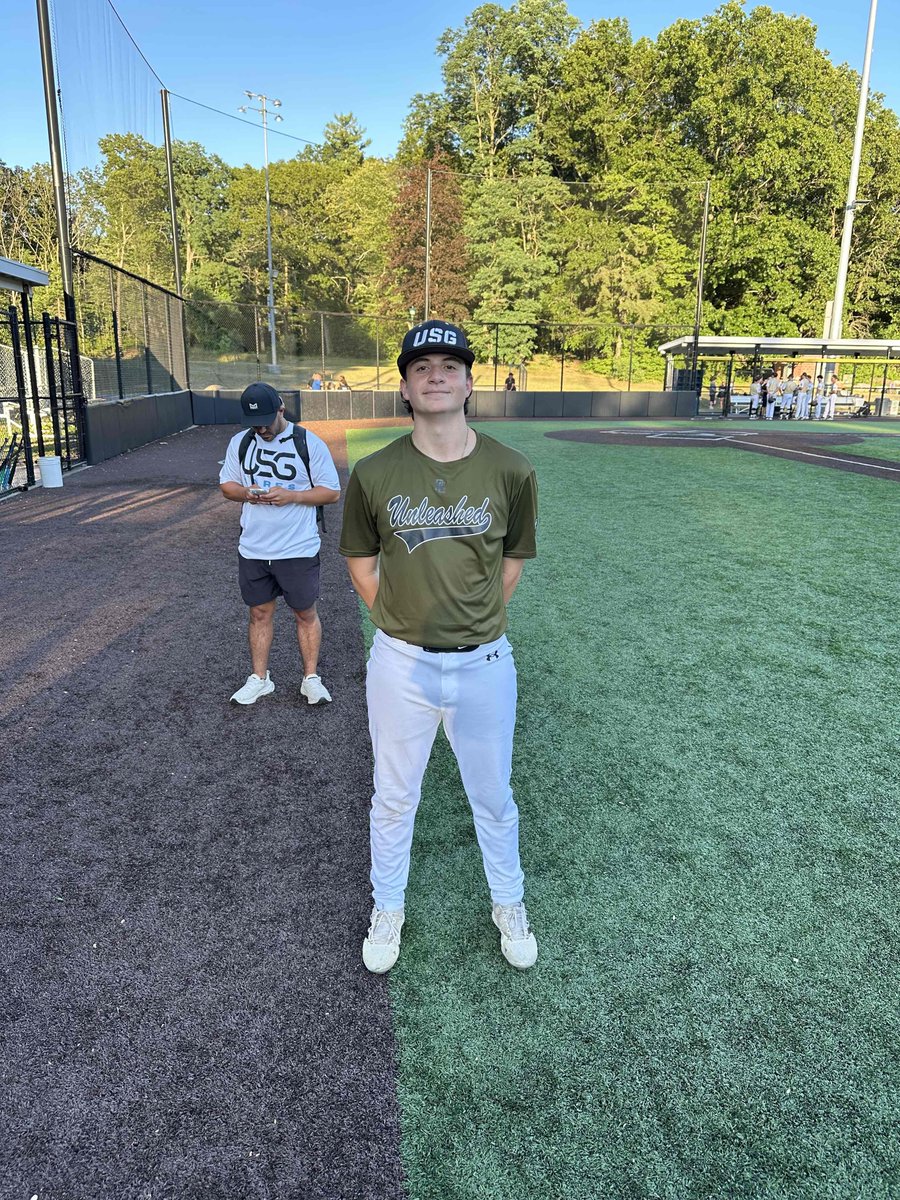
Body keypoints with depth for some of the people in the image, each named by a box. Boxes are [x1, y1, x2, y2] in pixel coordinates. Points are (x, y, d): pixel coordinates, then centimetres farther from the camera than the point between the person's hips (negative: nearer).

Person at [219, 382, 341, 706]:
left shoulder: (309, 443, -8)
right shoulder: (240, 442, 5)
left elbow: (332, 492, -7)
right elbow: (226, 484, 12)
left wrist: (291, 496, -21)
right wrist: (245, 493, -11)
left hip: (299, 550, -3)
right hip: (252, 549, 4)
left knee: (305, 613, 8)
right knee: (260, 612, 13)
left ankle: (311, 678, 22)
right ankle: (259, 678, 27)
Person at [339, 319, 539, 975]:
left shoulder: (511, 471, -8)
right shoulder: (374, 473, -7)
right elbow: (361, 560, 7)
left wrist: (477, 620, 7)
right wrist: (402, 620, 4)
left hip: (484, 663, 0)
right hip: (401, 663, 0)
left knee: (493, 798, 18)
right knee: (394, 799, 18)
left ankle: (509, 905, 44)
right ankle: (388, 910, 43)